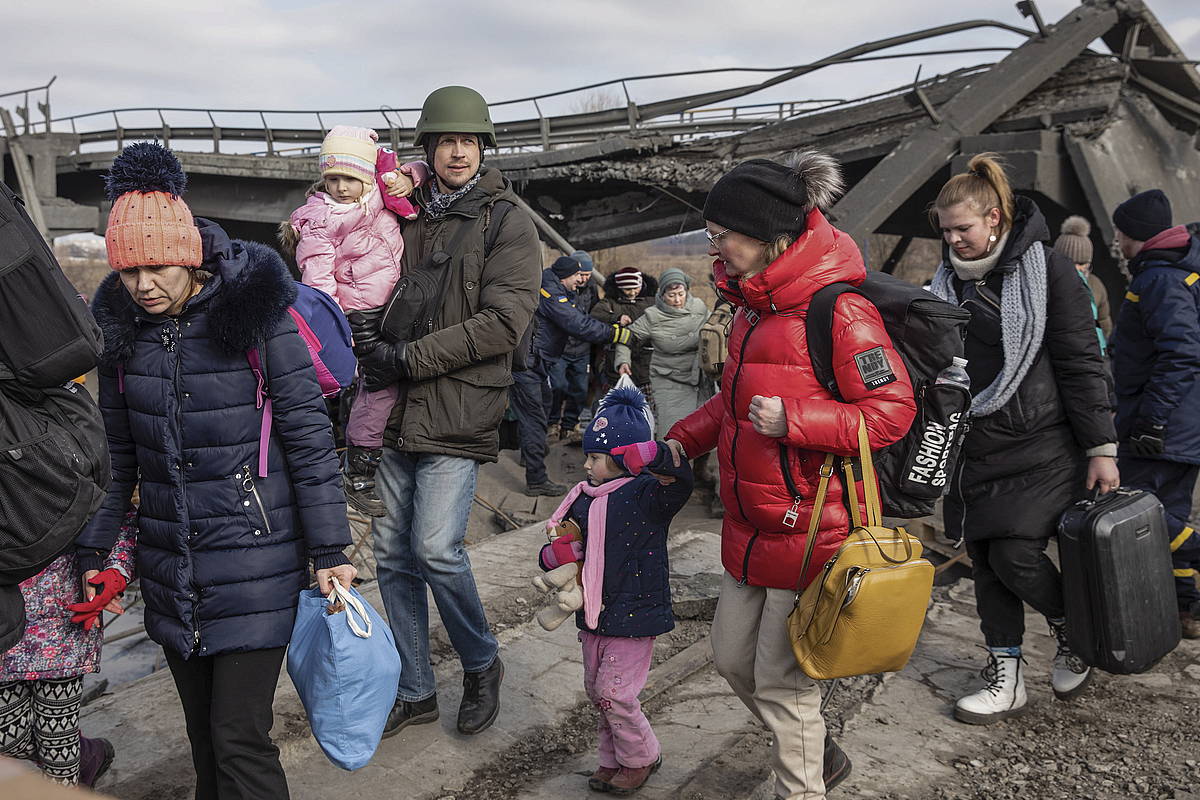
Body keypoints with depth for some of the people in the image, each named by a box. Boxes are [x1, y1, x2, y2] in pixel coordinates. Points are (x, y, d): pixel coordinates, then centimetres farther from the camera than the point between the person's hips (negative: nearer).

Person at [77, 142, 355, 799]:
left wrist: (330, 550, -10)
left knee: (240, 739, -3)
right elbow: (116, 456, 13)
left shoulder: (255, 314, -11)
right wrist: (93, 549, 12)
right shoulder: (121, 330, 5)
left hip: (255, 562, -5)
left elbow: (308, 437, -9)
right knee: (203, 733, 16)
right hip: (168, 567, 5)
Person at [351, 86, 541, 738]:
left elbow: (504, 322, -13)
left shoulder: (505, 220, -2)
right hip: (400, 412, 6)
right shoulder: (409, 219, 15)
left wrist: (409, 357, -13)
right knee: (393, 552, 8)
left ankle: (482, 664, 15)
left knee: (436, 547, -13)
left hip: (459, 411, -6)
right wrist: (367, 335, 2)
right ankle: (415, 691, 25)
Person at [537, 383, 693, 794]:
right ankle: (614, 758, 37)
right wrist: (556, 554, -13)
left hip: (633, 614, -7)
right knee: (596, 690, 16)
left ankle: (642, 756, 24)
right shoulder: (583, 500, 6)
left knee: (614, 693, -1)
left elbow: (679, 481, -36)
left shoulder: (645, 495, -14)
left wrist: (652, 455, -55)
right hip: (594, 615, 7)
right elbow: (552, 551, 12)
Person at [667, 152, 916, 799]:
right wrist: (683, 438, 11)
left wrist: (793, 421, -27)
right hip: (751, 527, 9)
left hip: (812, 528, -9)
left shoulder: (837, 309, -18)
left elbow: (893, 410, -19)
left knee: (782, 680, 3)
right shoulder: (754, 304, 10)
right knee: (733, 659, 18)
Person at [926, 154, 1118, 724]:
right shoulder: (948, 280, 9)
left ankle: (1074, 633, 20)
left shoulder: (1046, 270, -7)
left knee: (1016, 553, -12)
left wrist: (1101, 448, -9)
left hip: (1040, 446, -5)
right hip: (975, 449, 6)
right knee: (984, 559, 7)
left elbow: (1081, 365, -8)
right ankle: (1005, 679, 20)